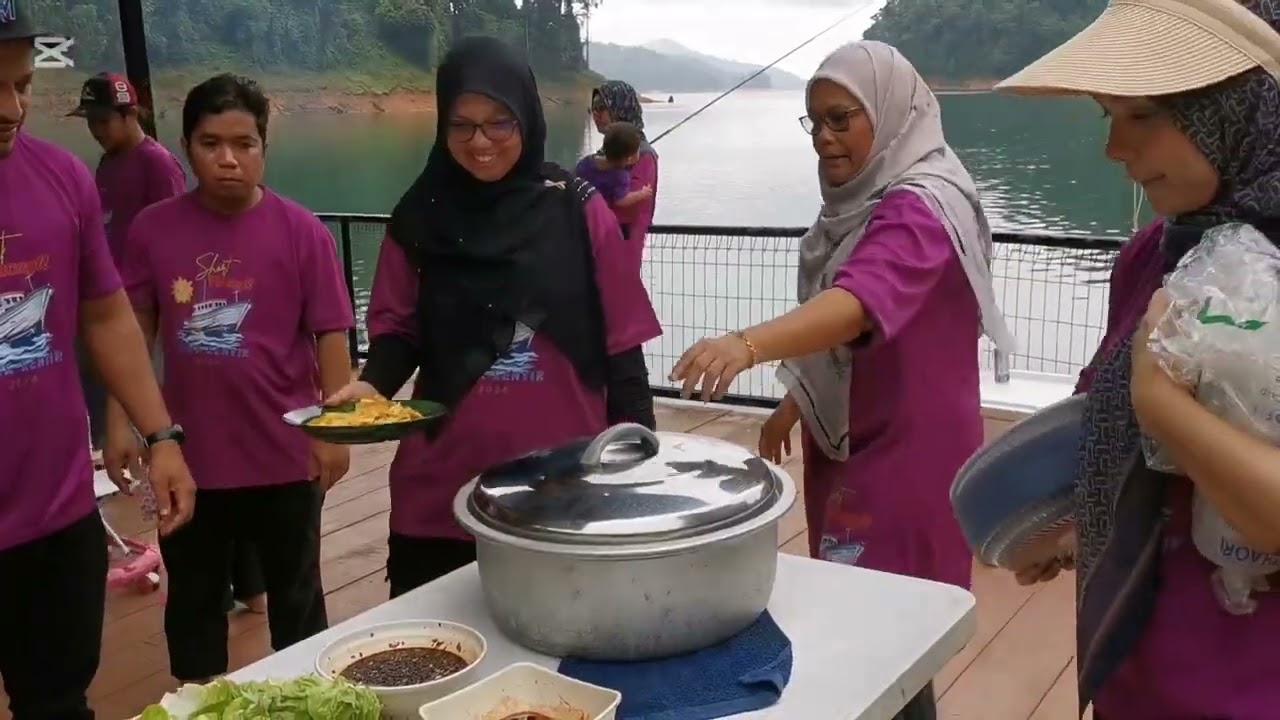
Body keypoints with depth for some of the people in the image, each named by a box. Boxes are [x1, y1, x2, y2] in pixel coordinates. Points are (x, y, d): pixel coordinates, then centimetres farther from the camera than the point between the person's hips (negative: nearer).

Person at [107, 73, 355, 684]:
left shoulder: (301, 231, -9)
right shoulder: (152, 229, -3)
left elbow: (330, 335, -7)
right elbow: (133, 329, 4)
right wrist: (120, 421, 1)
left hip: (285, 455, -2)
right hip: (189, 456, 2)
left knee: (295, 596, 16)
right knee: (193, 601, 18)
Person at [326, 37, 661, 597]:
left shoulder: (580, 212, -2)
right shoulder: (419, 218, 3)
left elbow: (621, 344, 0)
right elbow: (399, 331, 8)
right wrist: (373, 382, -13)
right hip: (445, 484, 2)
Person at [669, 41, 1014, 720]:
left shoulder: (922, 206, -22)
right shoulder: (861, 200, 8)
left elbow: (861, 303, -41)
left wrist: (746, 344, -56)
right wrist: (794, 404, 19)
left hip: (904, 450, -9)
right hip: (848, 437, 9)